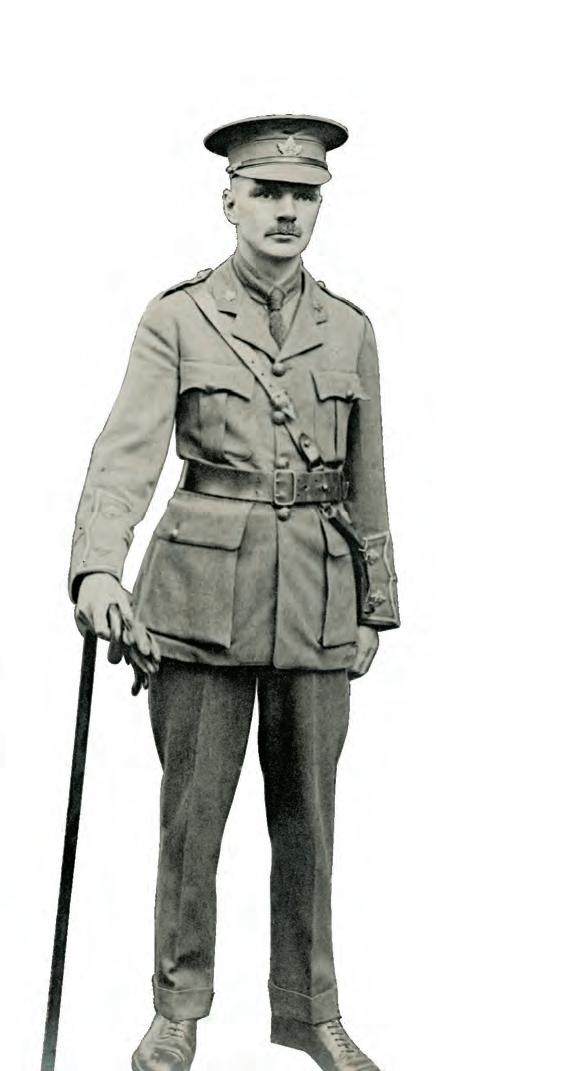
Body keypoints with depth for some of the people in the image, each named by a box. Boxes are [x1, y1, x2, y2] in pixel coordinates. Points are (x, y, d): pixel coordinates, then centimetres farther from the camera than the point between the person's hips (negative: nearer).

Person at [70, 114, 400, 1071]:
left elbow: (366, 482, 13)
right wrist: (98, 569, -28)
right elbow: (127, 451, -13)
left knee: (307, 810, 9)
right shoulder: (176, 319, -1)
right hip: (202, 593, -2)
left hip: (318, 597, 3)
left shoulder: (349, 329, 8)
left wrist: (376, 611, 13)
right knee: (193, 806, 4)